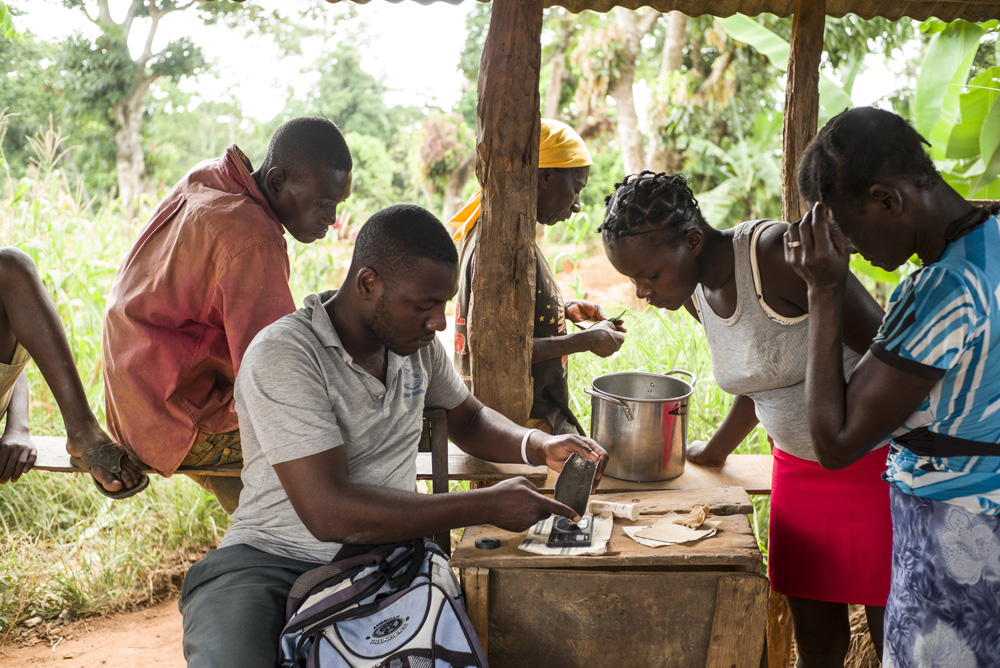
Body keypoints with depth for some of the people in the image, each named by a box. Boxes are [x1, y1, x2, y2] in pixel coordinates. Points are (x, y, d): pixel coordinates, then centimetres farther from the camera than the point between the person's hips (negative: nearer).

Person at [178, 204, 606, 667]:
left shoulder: (416, 341, 7)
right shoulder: (282, 356, -17)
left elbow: (467, 418, 27)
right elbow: (329, 512, -24)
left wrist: (539, 446, 4)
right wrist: (487, 506, -20)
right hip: (273, 558, -4)